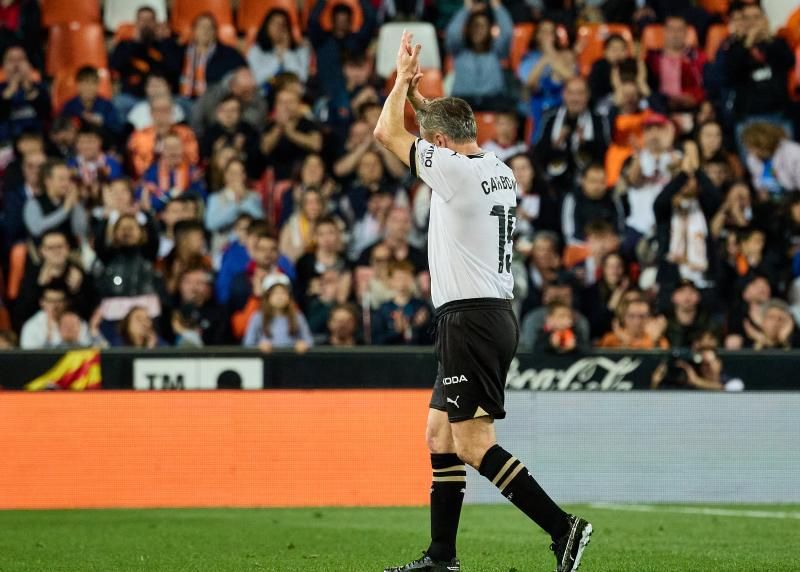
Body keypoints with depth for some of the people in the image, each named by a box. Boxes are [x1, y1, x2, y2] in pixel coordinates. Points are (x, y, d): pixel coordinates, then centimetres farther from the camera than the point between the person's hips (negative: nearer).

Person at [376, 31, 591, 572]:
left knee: (475, 445, -12)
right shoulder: (498, 169, 11)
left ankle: (563, 528, -18)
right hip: (495, 315, 10)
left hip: (471, 319, -10)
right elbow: (451, 128, 33)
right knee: (440, 434, 14)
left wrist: (404, 77, 8)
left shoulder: (456, 171, -13)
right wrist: (420, 94, 34)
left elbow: (388, 132, -4)